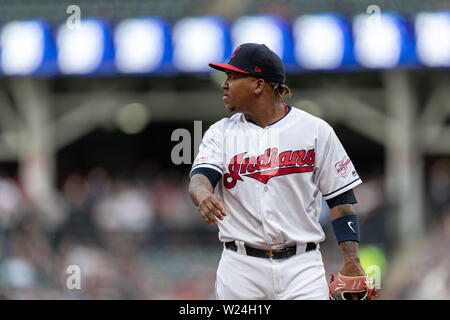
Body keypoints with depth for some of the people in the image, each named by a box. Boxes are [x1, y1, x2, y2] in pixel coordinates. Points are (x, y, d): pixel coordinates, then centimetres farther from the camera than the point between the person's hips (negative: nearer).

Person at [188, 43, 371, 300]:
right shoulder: (221, 132, 9)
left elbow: (341, 197, 3)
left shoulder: (315, 130, 3)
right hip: (241, 267, 2)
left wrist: (352, 263, -6)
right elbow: (201, 176, -8)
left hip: (301, 268, -2)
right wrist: (203, 195, -34)